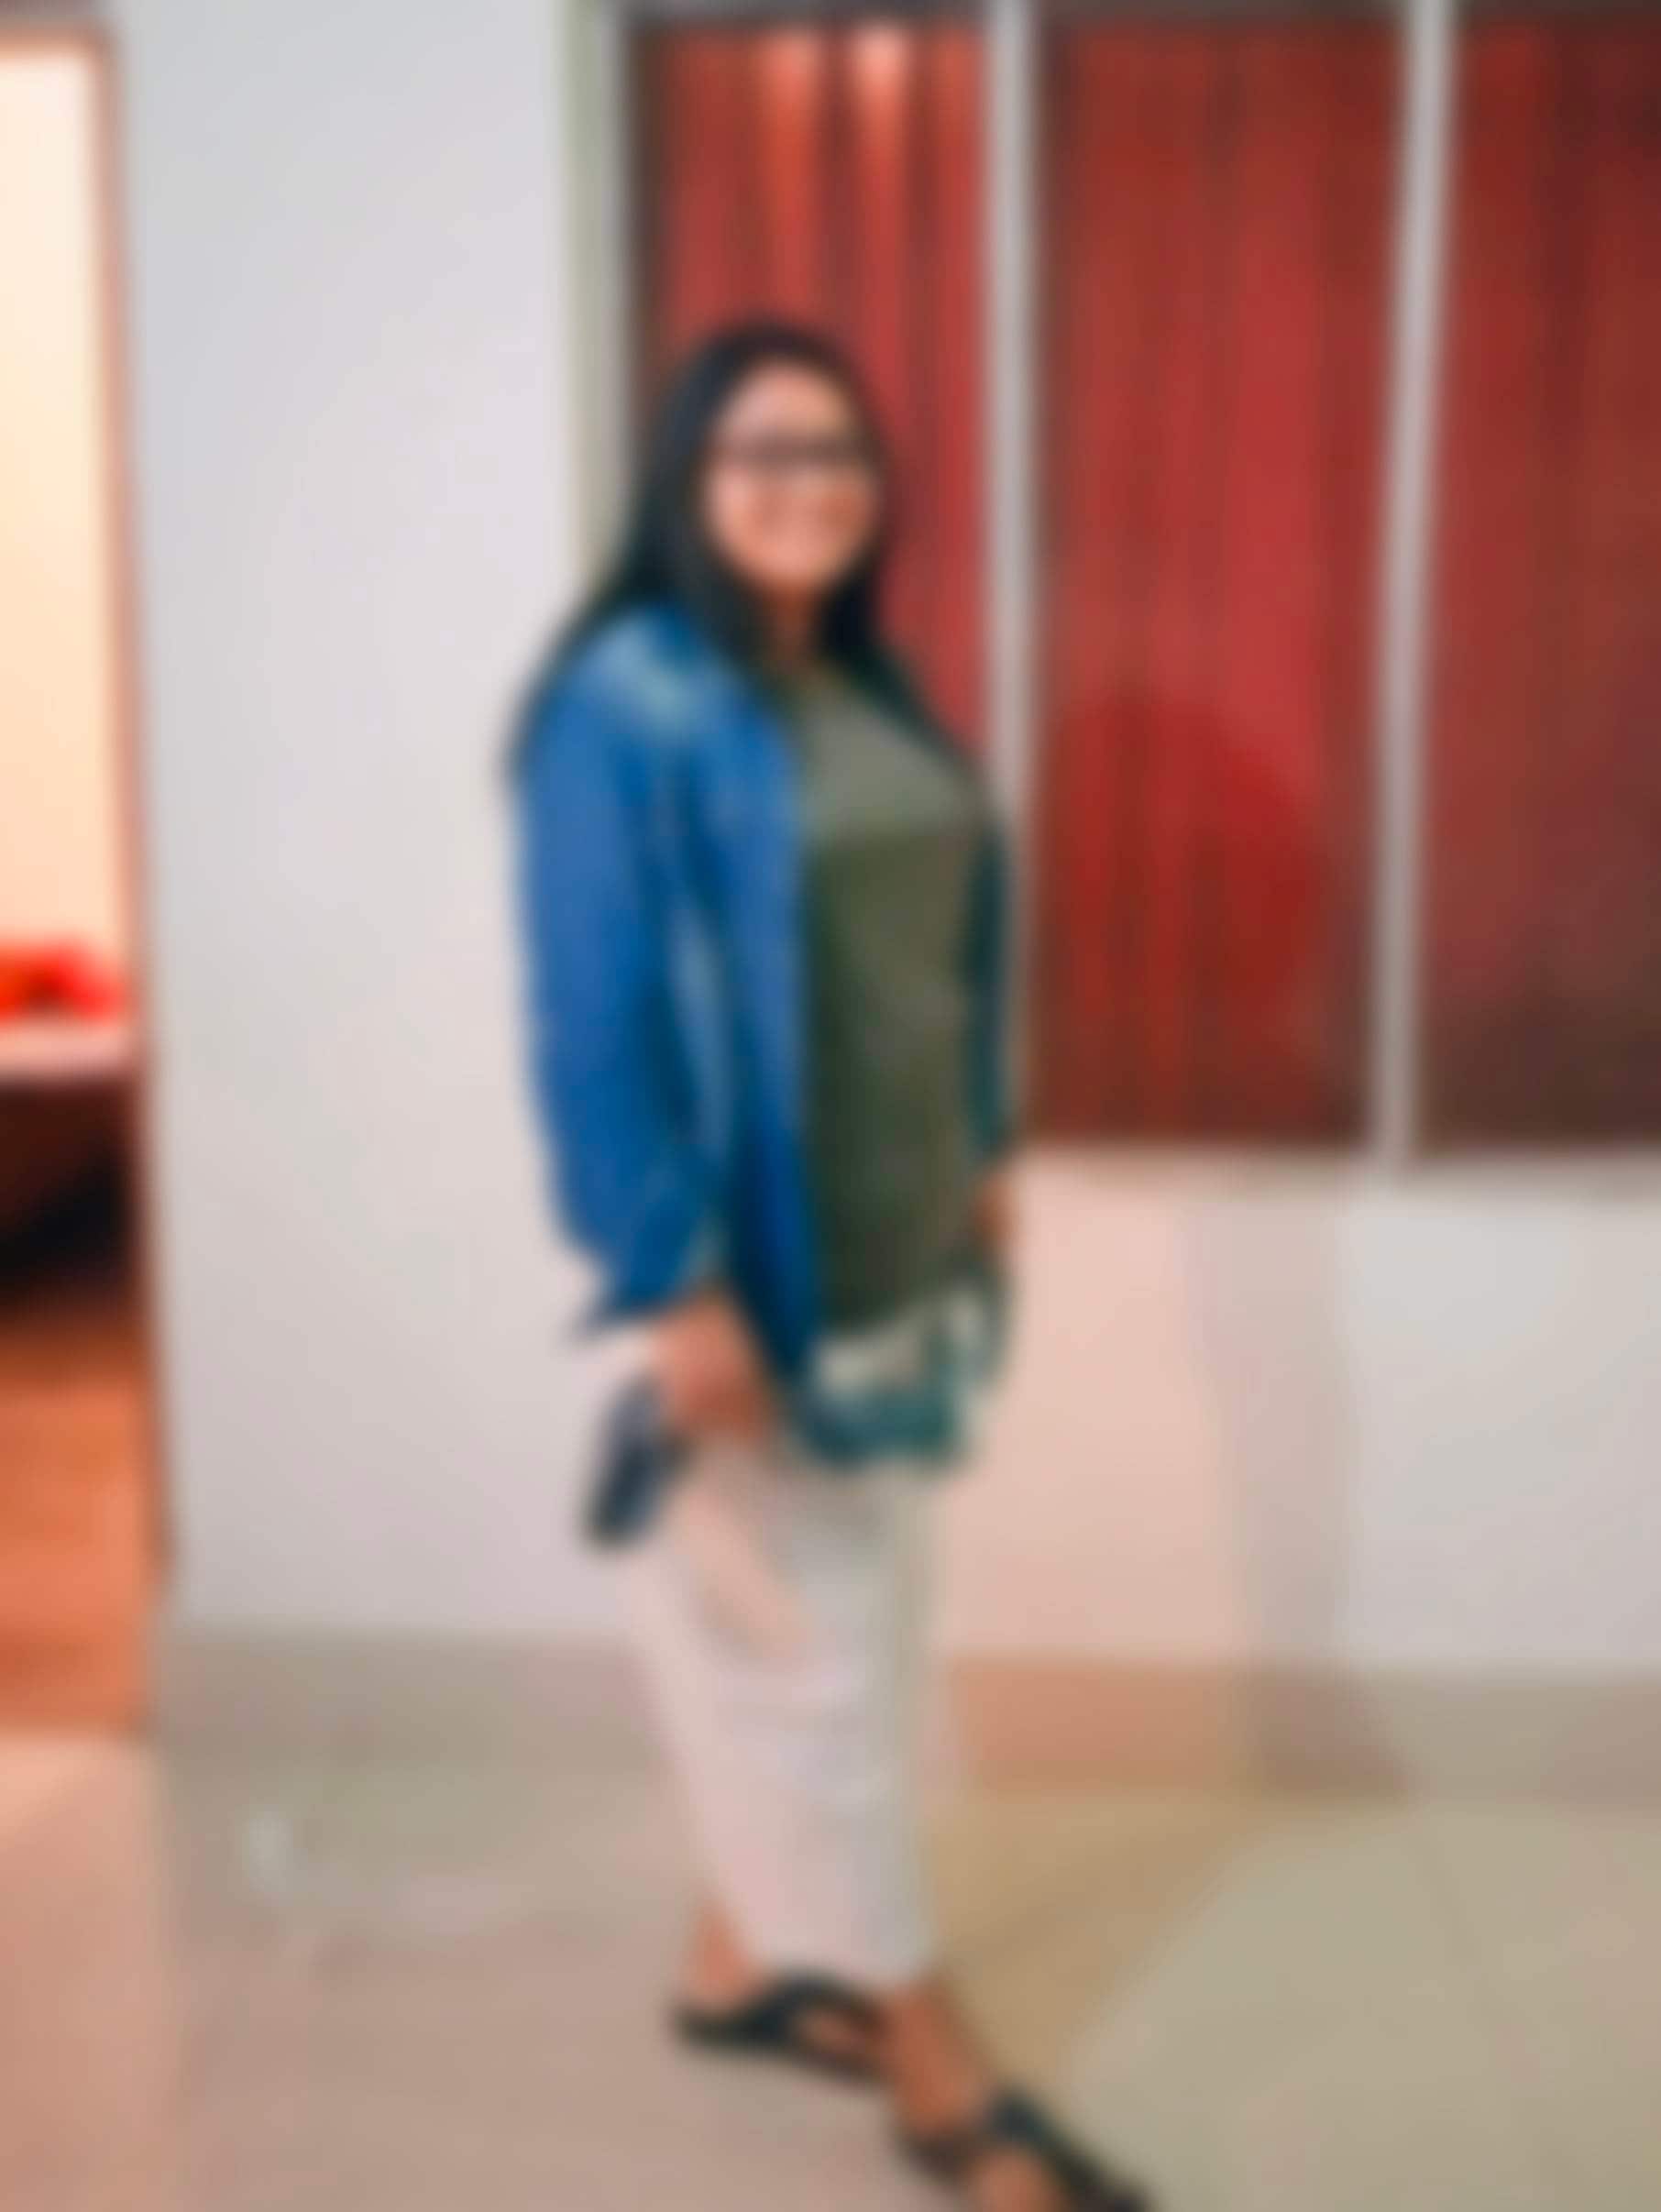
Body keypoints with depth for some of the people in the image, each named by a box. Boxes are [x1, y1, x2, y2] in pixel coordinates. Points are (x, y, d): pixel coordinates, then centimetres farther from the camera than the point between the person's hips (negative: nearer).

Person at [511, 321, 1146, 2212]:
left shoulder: (866, 695, 9)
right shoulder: (628, 707, -16)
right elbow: (593, 1022, -20)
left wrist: (982, 1156, 15)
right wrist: (675, 1283, -22)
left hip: (893, 1256, 9)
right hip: (750, 1270, -8)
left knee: (844, 1626, 17)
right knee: (801, 1643, 4)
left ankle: (742, 1959, 36)